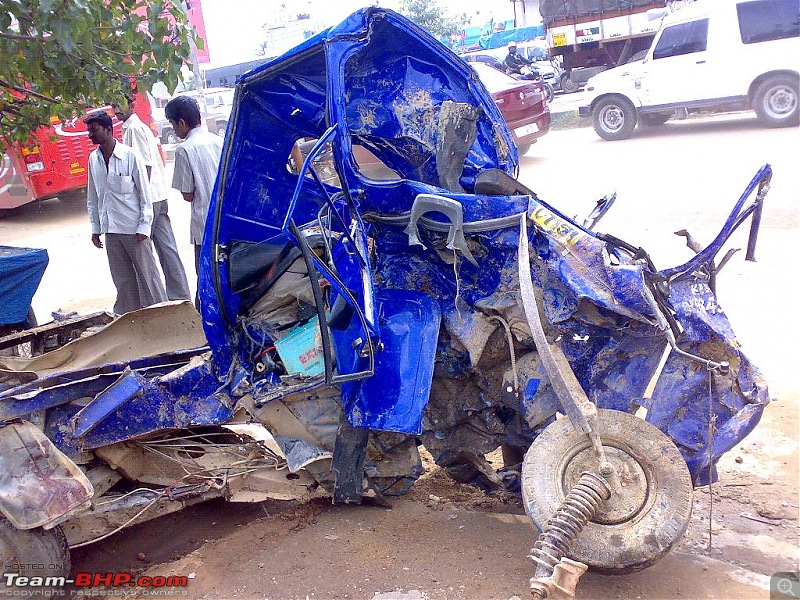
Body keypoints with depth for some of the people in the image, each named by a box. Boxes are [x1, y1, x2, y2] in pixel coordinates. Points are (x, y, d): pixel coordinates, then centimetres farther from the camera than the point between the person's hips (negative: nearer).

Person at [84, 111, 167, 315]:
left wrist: (144, 226, -11)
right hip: (111, 229, 5)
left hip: (133, 228, -5)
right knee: (122, 279, 10)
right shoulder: (93, 159, 7)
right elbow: (92, 197, 14)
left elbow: (144, 192, -7)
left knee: (147, 275, 1)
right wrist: (95, 227, 12)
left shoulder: (130, 156, -8)